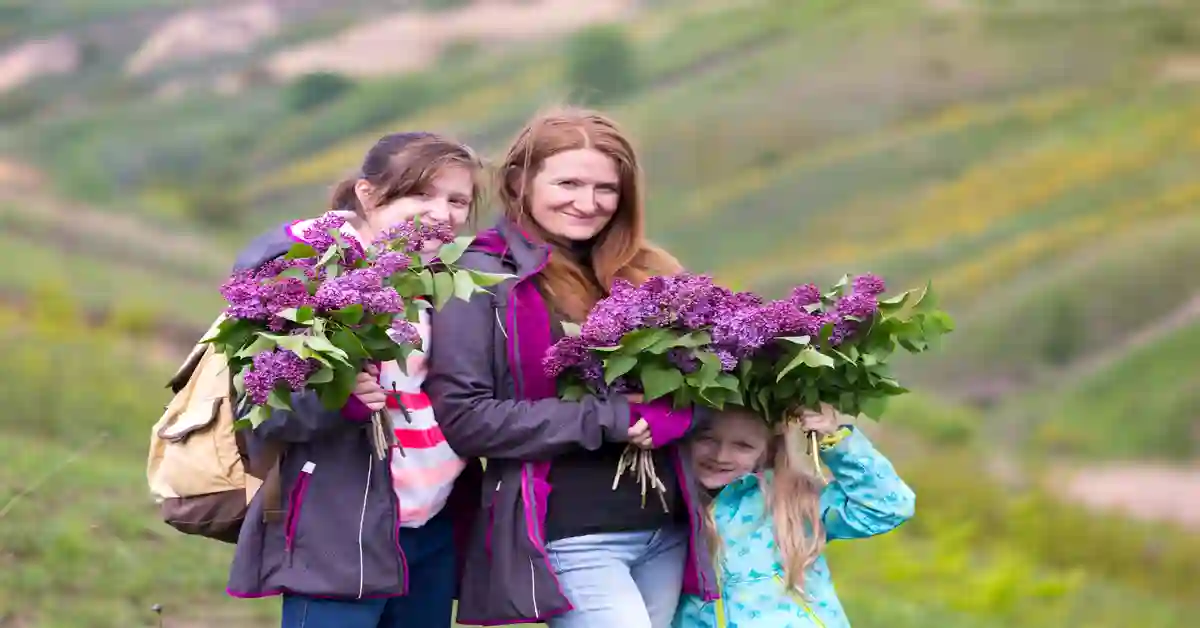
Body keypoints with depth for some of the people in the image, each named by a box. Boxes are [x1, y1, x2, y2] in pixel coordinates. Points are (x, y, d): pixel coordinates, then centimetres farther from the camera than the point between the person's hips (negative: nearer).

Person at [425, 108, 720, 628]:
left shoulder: (645, 273, 13)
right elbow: (460, 416, -12)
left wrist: (674, 414, -10)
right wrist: (608, 418, -15)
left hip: (666, 531, 6)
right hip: (571, 540, -6)